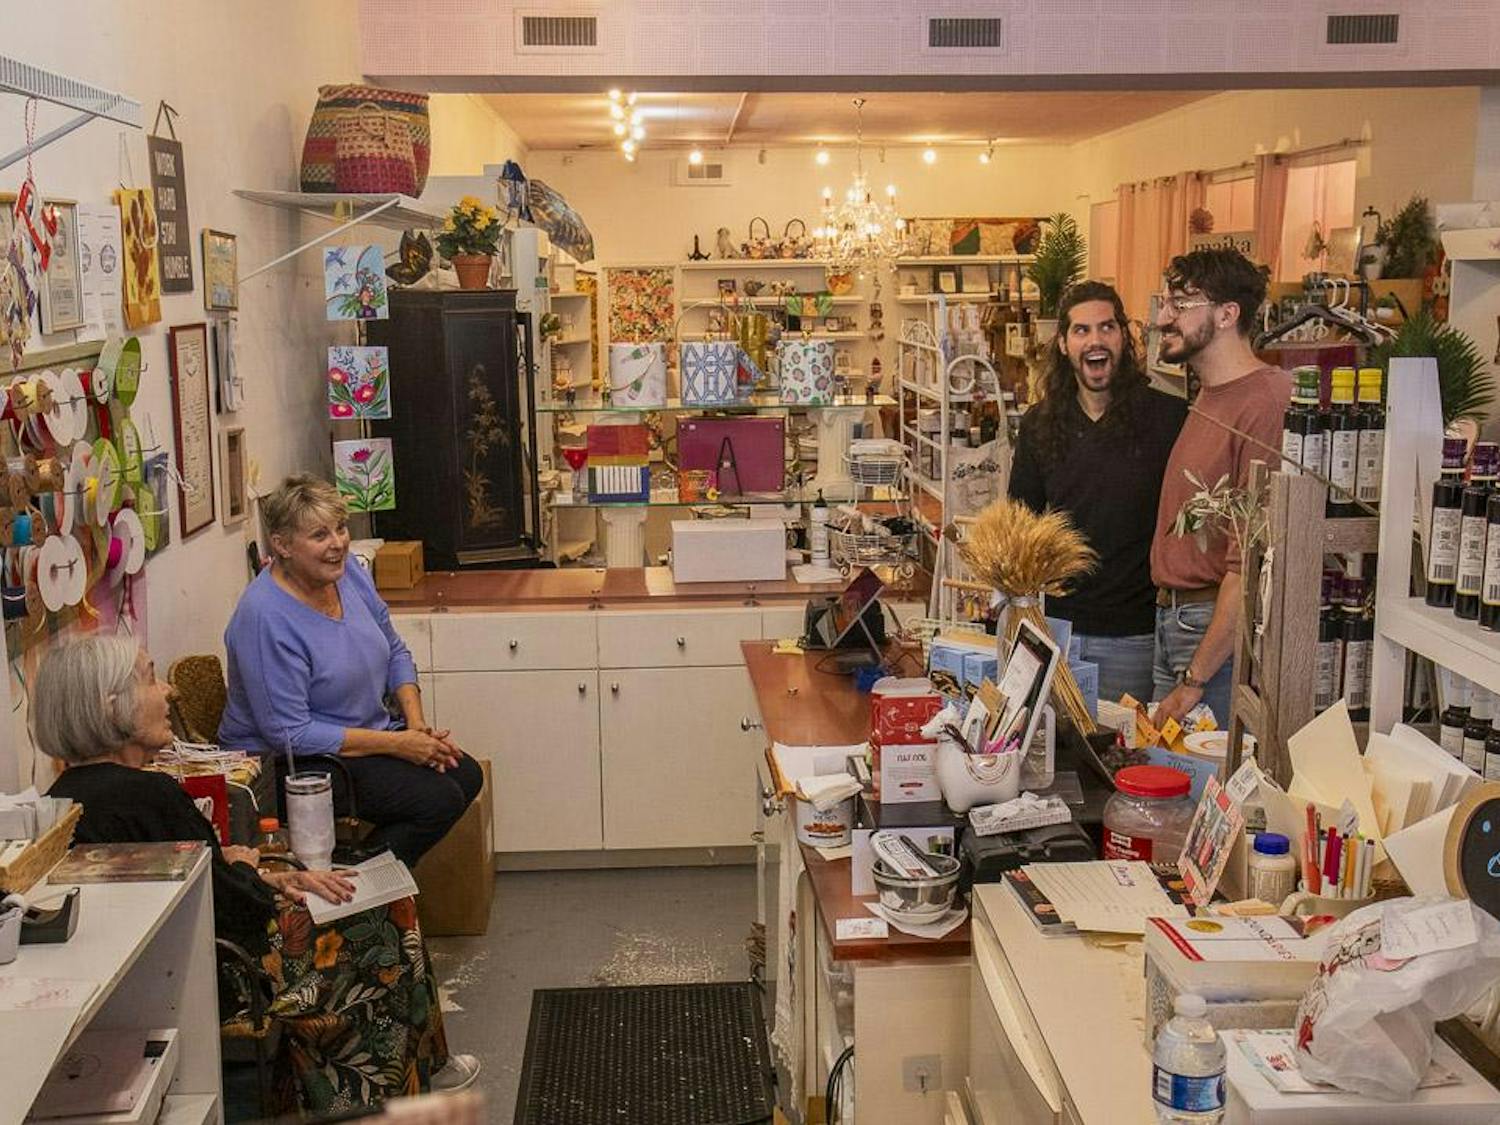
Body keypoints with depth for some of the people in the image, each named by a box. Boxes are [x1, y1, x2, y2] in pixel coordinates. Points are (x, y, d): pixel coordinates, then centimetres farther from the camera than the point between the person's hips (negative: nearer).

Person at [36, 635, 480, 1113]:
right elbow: (230, 908, -20)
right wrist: (242, 867, 1)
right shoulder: (148, 795, -28)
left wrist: (273, 880, 3)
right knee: (383, 919, 9)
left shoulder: (68, 796, 1)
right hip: (214, 985, -9)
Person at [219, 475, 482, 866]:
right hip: (291, 761, -8)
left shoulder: (349, 573, -2)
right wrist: (396, 744, -23)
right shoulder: (264, 617, -25)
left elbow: (394, 653, 12)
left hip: (369, 730, 9)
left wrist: (417, 724, -5)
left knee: (466, 775, -5)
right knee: (438, 799, -20)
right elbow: (290, 735, -25)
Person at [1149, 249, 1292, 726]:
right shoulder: (1207, 400, 15)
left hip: (1225, 630, -9)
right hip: (1172, 618, 9)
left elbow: (1251, 562, -22)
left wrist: (1194, 681, -19)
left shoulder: (1264, 403, -17)